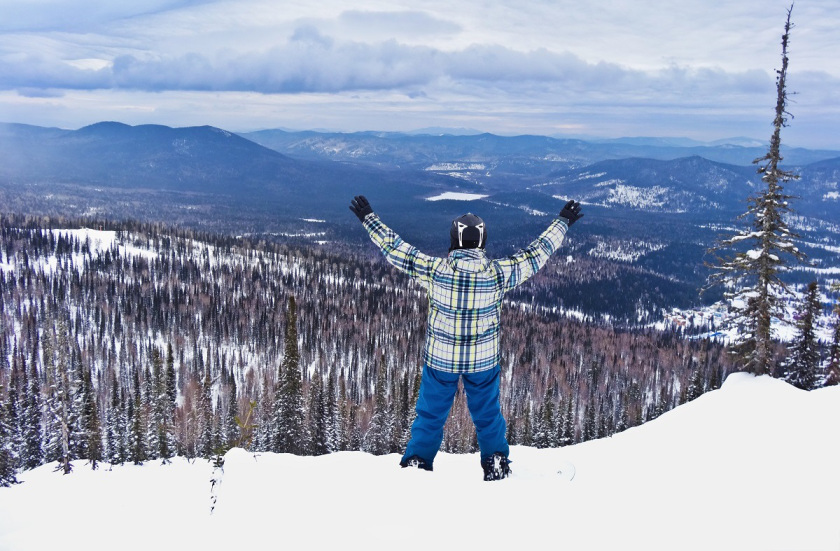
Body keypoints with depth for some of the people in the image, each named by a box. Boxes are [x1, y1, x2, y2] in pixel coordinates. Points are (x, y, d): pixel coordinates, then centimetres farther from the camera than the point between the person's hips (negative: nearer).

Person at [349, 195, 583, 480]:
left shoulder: (433, 269, -18)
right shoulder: (498, 273, -17)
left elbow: (394, 248, -7)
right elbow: (537, 252, -5)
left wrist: (368, 218, 5)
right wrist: (563, 222, 9)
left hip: (439, 358, 0)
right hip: (484, 360, 1)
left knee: (430, 414, 17)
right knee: (487, 414, 21)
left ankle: (416, 462, 23)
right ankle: (497, 465, 32)